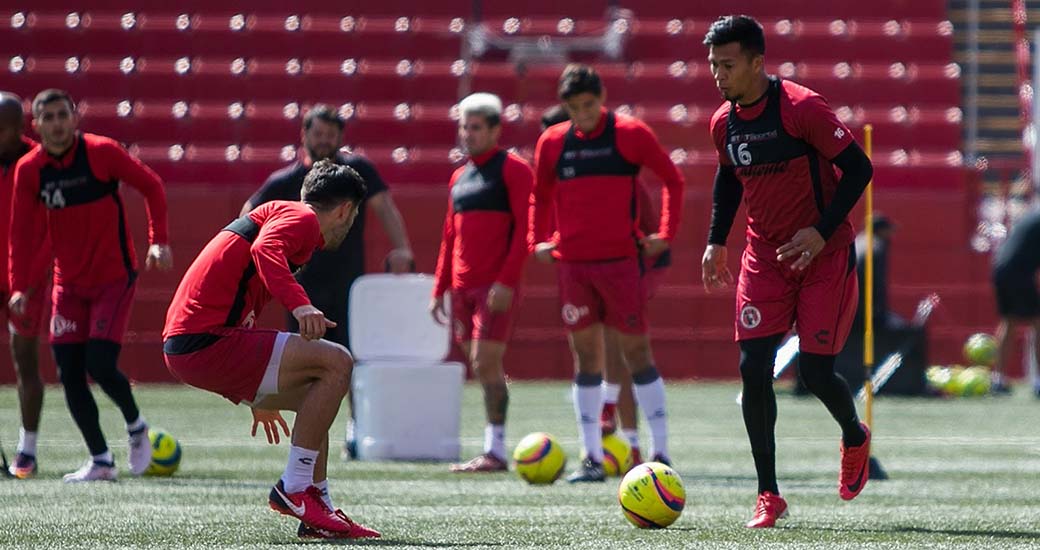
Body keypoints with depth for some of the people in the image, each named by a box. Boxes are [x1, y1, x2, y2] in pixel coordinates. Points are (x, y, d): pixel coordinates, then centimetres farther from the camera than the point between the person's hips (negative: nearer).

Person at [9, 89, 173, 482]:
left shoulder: (101, 152, -12)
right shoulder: (29, 170, -2)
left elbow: (151, 186, -3)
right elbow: (23, 232, 0)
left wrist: (158, 241, -12)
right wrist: (20, 286, -8)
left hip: (114, 277, -4)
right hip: (68, 284, 4)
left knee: (100, 365, -16)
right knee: (69, 374, -2)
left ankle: (136, 426, 14)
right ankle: (100, 461, 10)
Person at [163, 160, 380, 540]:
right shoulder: (301, 217, -1)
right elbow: (265, 250, -25)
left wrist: (259, 399, 50)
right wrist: (300, 304, -40)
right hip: (206, 341, -10)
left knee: (317, 392, 20)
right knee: (336, 363, -14)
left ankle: (318, 515, 16)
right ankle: (294, 488, -10)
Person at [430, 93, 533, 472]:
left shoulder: (512, 169, -4)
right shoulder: (459, 177, 19)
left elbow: (524, 227, -11)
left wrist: (507, 281, -19)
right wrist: (440, 288, 16)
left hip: (496, 286, -7)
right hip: (463, 289, 7)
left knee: (485, 363, -13)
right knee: (481, 367, 7)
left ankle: (495, 451, -11)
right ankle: (493, 450, 11)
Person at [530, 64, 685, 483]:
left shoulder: (630, 134, -2)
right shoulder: (552, 142, 7)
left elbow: (673, 180, 5)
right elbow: (540, 196, 21)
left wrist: (665, 234, -2)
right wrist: (538, 240, 9)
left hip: (622, 259, -3)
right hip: (572, 262, 3)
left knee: (636, 351, -3)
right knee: (586, 356, 4)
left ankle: (660, 451, 2)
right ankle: (591, 457, 6)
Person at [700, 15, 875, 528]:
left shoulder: (802, 108, -18)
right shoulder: (723, 122, 2)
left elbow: (857, 168, -14)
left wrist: (822, 232, -20)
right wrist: (716, 241, 12)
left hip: (824, 256, -5)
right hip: (764, 257, 5)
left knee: (816, 371, -7)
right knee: (753, 368, -7)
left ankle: (855, 437, 29)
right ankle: (769, 495, 0)